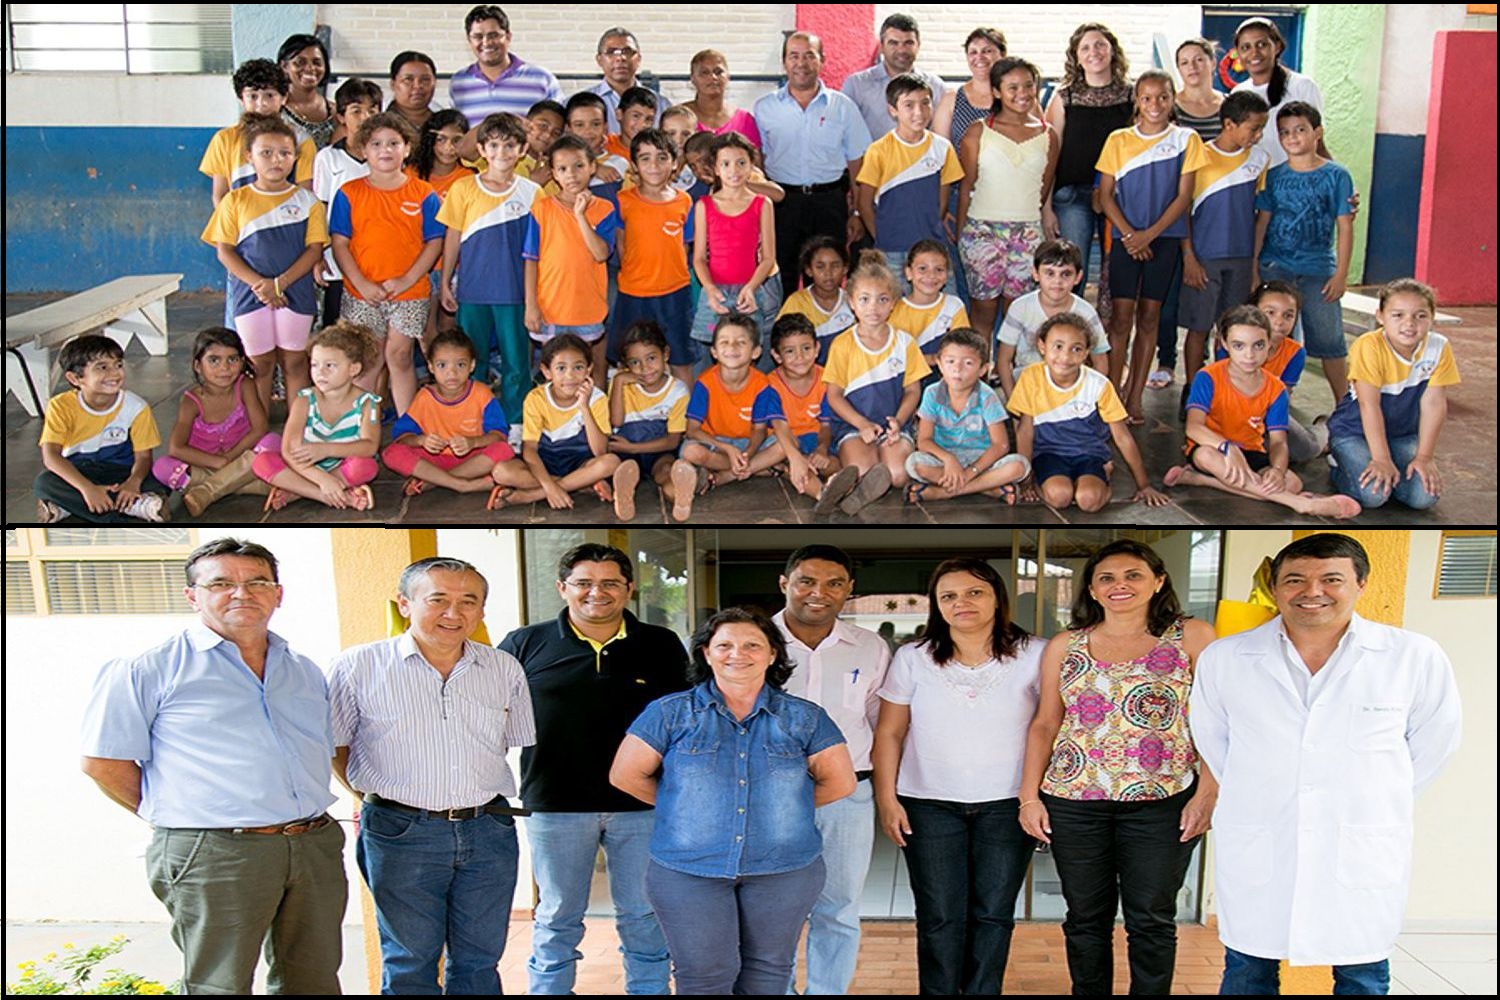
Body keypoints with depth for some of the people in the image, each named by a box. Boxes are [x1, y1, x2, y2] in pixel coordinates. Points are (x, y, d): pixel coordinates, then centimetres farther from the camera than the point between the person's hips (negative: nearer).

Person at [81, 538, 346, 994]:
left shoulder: (305, 672, 15)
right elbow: (104, 763, -4)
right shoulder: (149, 670, -3)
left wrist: (300, 819, 12)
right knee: (220, 986, 5)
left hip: (316, 848, 6)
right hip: (213, 855, -5)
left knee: (313, 981, 14)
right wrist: (177, 815, -1)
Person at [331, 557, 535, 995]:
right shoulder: (359, 667, -4)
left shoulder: (505, 669, 5)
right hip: (401, 834, -2)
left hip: (490, 831, 3)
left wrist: (479, 798, 8)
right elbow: (332, 746, 4)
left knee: (480, 959, 13)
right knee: (410, 962, 10)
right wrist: (376, 801, 0)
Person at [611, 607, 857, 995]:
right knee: (703, 976, 4)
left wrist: (782, 806, 5)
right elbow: (625, 775, 0)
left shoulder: (805, 718, 2)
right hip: (688, 871, -1)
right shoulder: (670, 713, -1)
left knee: (768, 973, 12)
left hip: (785, 872, 1)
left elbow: (840, 782, 7)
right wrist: (687, 807, 2)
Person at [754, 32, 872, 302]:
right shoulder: (764, 108, 7)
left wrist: (857, 214, 1)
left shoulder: (843, 106, 6)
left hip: (830, 202, 0)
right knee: (780, 283, 2)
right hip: (782, 202, 0)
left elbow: (857, 163, 7)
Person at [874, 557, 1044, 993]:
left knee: (993, 915, 7)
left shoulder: (1033, 655, -1)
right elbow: (889, 734, 4)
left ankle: (982, 992, 22)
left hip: (1007, 806, 0)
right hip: (930, 806, 0)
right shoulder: (912, 658, 1)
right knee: (939, 918, 3)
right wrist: (887, 798, -2)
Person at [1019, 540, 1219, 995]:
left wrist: (1207, 792, -9)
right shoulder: (1064, 646, 9)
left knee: (1152, 919, 6)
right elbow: (1044, 724, 11)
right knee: (1086, 917, 10)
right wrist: (1029, 795, 4)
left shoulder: (1191, 637, 2)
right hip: (1073, 801, 2)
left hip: (1162, 801, -2)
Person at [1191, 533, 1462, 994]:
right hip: (1253, 853, 1)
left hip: (1362, 856, -1)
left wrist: (1372, 804, 10)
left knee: (1363, 973, 13)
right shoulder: (1222, 659, -1)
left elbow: (1432, 743, 7)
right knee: (1247, 969, 12)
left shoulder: (1417, 658, -6)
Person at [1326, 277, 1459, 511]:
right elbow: (1369, 405, -24)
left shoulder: (1439, 347, -12)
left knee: (1425, 496, -16)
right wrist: (1382, 459, -25)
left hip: (1403, 434, 4)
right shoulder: (1370, 346, -23)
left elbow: (1433, 404, -9)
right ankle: (1343, 465, 6)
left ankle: (1384, 474, 13)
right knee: (1372, 494, -26)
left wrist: (1424, 457, -12)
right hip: (1354, 431, -4)